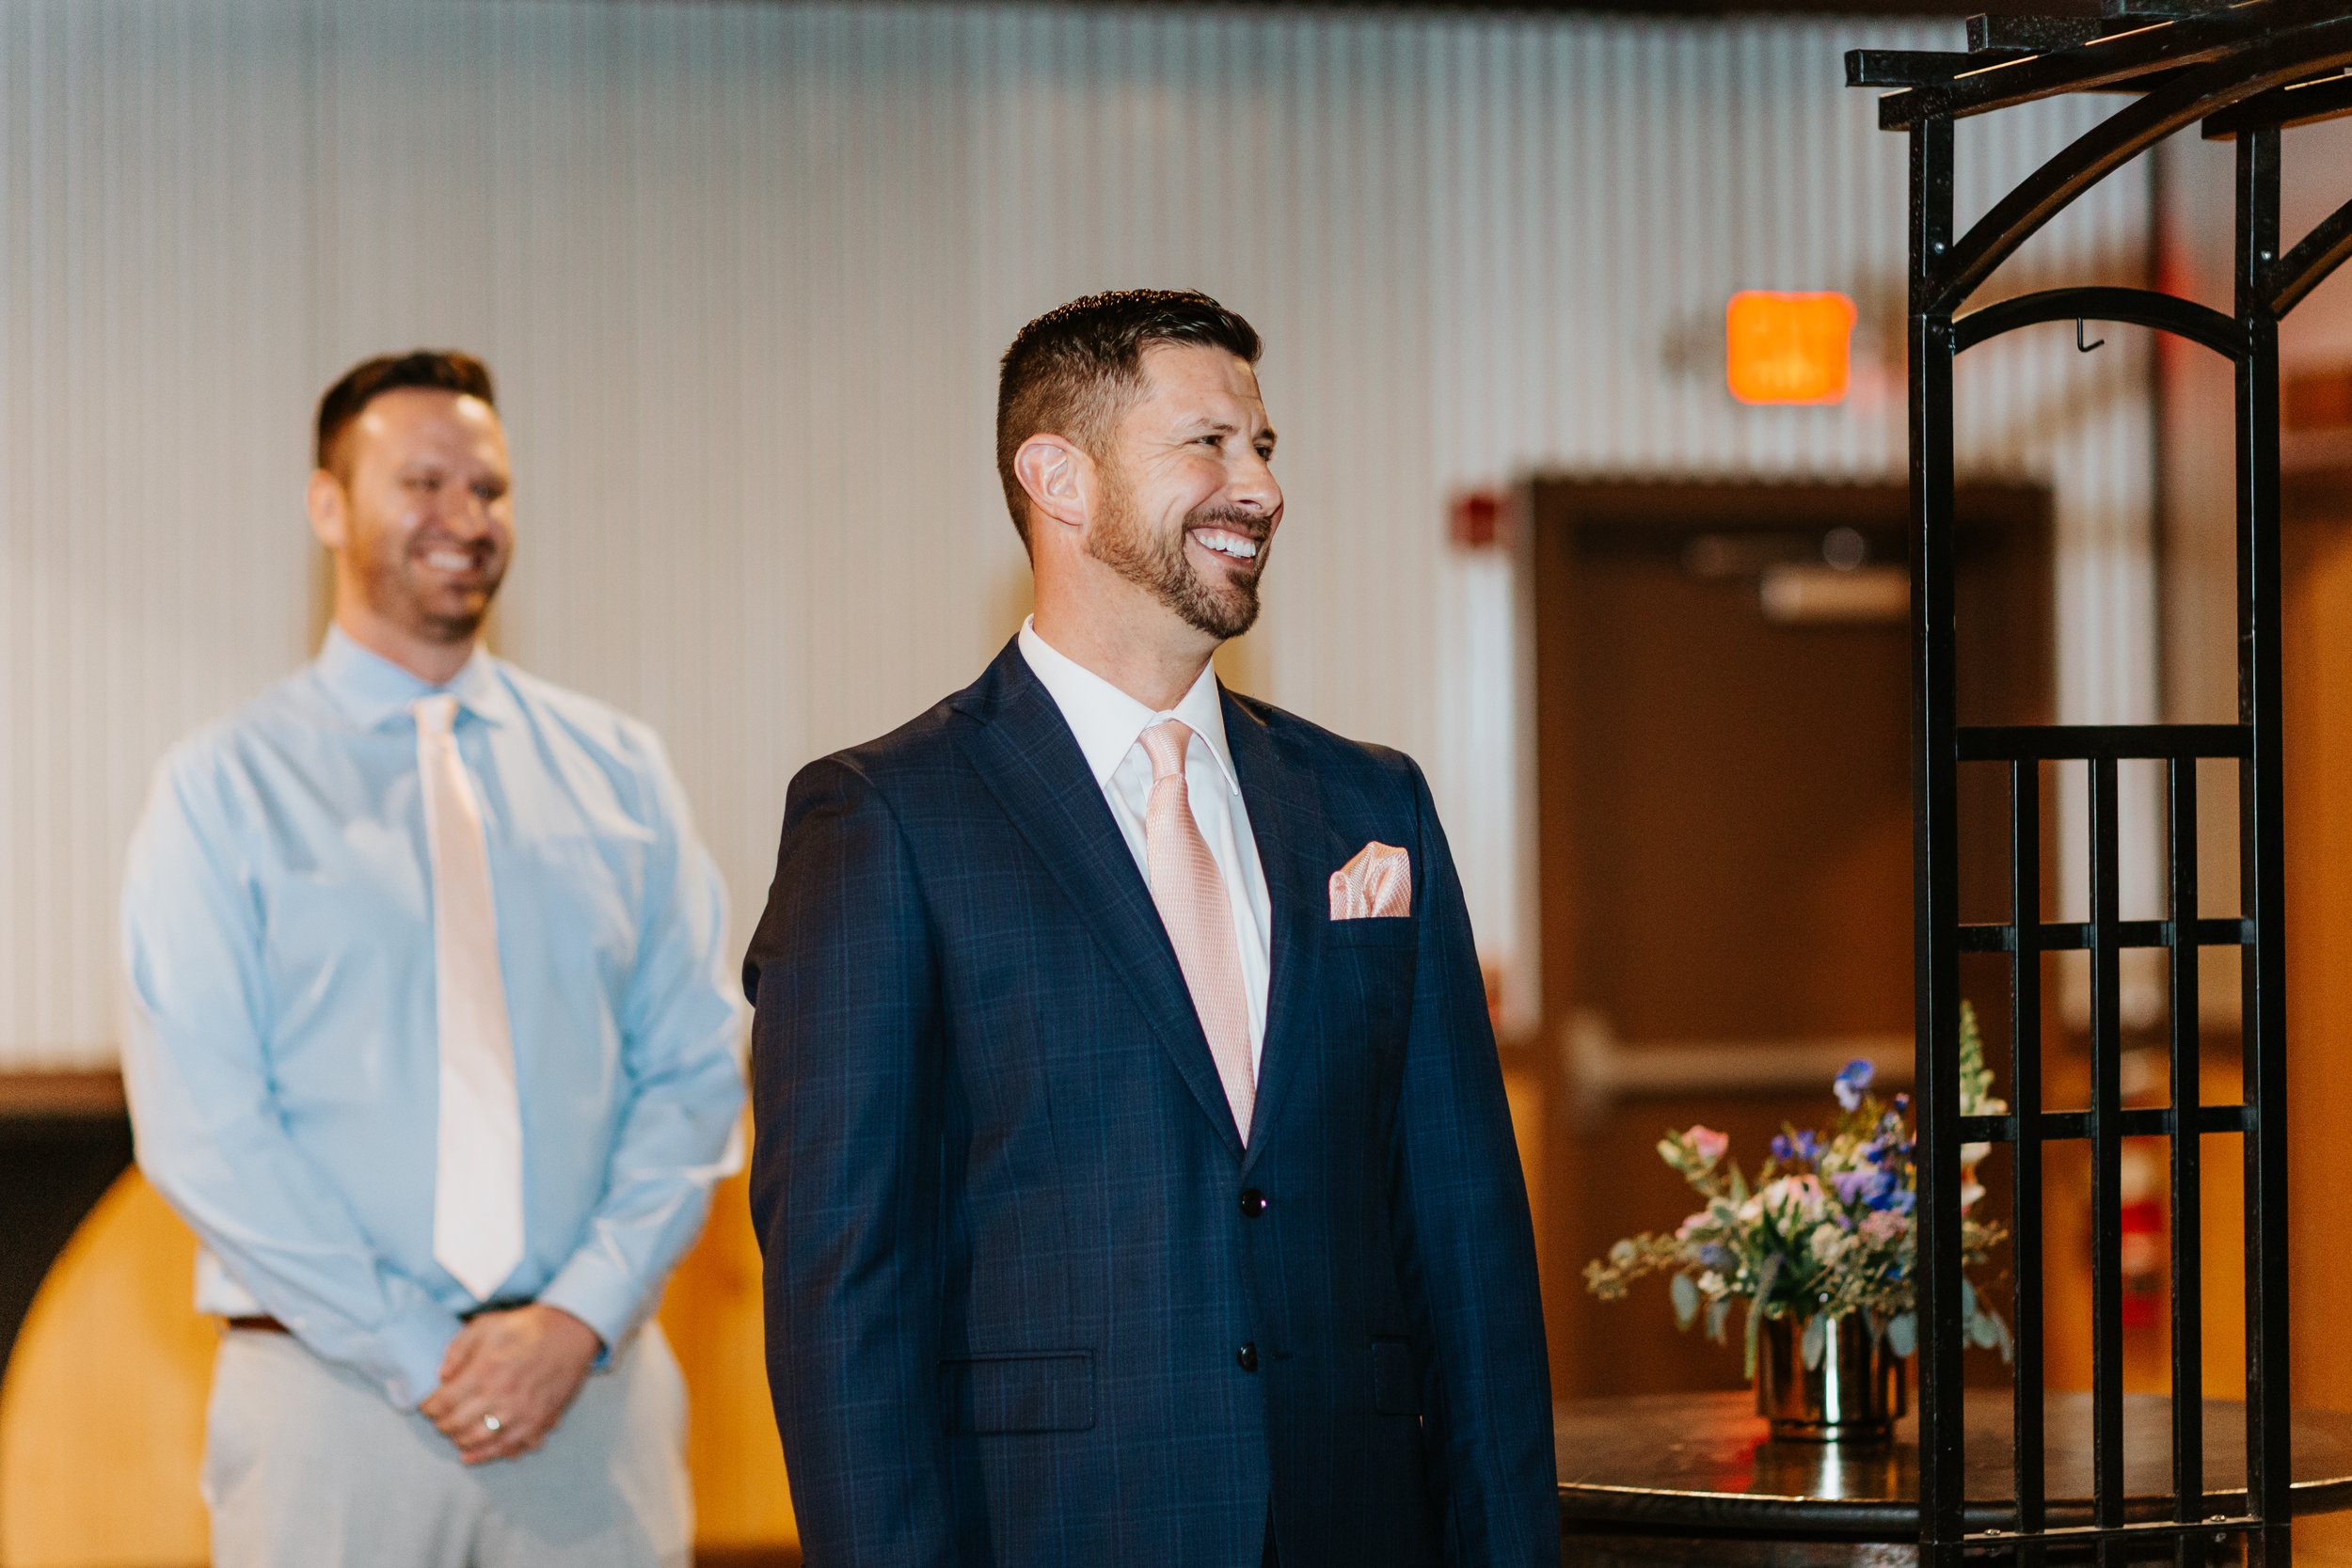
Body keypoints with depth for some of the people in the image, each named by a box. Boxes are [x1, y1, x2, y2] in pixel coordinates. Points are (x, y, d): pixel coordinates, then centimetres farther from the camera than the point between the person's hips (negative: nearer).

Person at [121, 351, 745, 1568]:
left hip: (595, 1383, 2)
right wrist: (421, 1357, -12)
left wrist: (580, 1316, -9)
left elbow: (695, 1066, 6)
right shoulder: (224, 789, 1)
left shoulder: (615, 770, 10)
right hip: (334, 1389, -2)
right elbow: (199, 1126, -6)